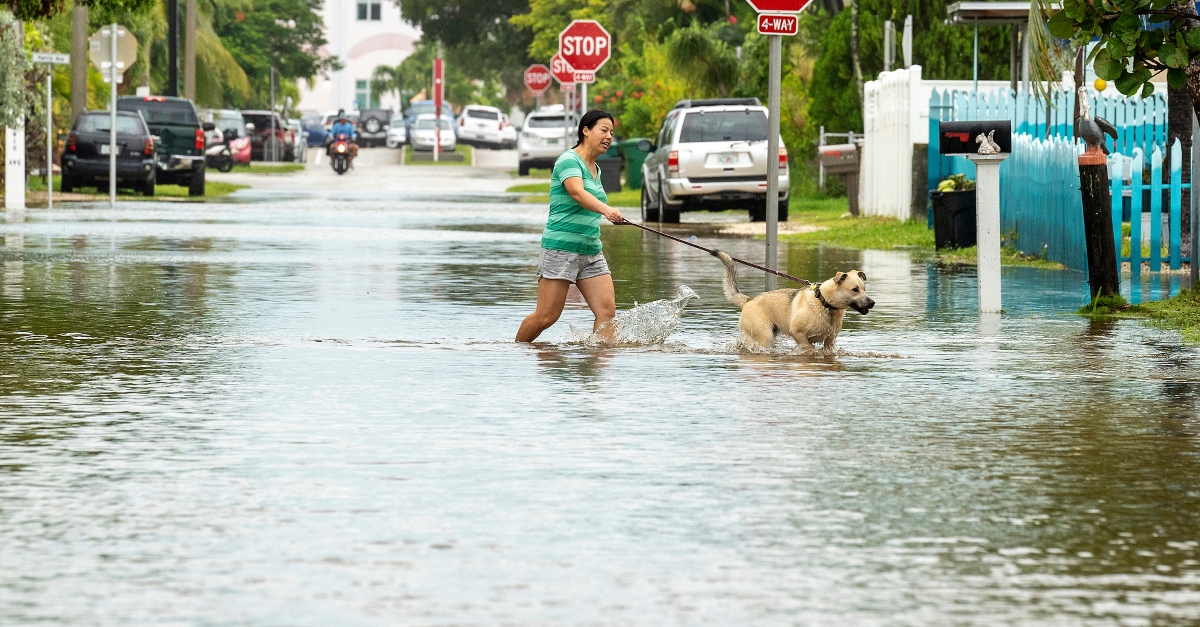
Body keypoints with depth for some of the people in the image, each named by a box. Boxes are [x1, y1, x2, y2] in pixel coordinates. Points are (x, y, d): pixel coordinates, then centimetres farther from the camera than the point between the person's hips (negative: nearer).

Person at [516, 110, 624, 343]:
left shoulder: (595, 170, 17)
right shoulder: (569, 161, -10)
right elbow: (577, 193, -29)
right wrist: (605, 210, -46)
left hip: (591, 250, 8)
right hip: (561, 247, -8)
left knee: (607, 309, -9)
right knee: (547, 316, -6)